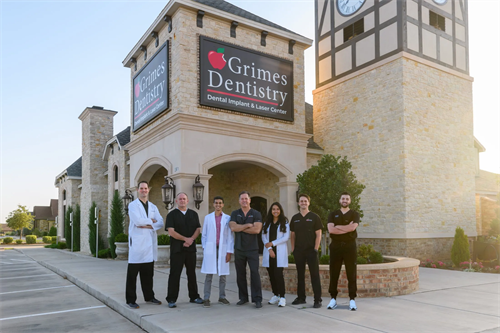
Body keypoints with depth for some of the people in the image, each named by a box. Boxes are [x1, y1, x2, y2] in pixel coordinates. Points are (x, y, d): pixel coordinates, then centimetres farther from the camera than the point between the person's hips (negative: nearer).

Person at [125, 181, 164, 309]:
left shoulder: (153, 207, 16)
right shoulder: (133, 205, 0)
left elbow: (160, 222, 3)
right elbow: (137, 220, -16)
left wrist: (148, 225, -12)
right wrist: (151, 221, -3)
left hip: (150, 242, 5)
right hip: (137, 242, -5)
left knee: (148, 273, 12)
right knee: (132, 273, -1)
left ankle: (149, 297, 23)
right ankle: (131, 300, 7)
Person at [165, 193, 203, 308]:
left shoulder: (193, 214, 12)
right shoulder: (172, 215, 1)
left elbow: (198, 229, 6)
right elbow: (171, 231, -9)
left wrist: (191, 239, -11)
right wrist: (186, 239, -13)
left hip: (191, 248, 4)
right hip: (177, 249, -3)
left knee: (192, 273, 10)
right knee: (175, 274, -2)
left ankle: (194, 297, 21)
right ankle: (171, 299, 6)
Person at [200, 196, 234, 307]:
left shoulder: (227, 218, 4)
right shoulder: (208, 218, 7)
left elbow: (230, 236, 3)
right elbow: (204, 234, 11)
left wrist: (229, 251, -2)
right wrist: (204, 248, 4)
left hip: (223, 249, 0)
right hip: (210, 249, 0)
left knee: (222, 275, 6)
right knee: (209, 275, -1)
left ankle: (222, 297, 18)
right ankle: (206, 298, 4)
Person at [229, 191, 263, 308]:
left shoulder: (256, 214, 2)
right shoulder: (235, 214, 8)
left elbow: (257, 229, -13)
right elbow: (233, 227, -9)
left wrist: (240, 228, -9)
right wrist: (248, 225, -10)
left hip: (252, 249, -2)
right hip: (239, 249, 2)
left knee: (255, 272, -7)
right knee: (240, 274, 8)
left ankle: (257, 299, 0)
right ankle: (243, 297, 20)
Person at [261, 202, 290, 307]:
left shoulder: (284, 222, 4)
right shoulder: (267, 223, 14)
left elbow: (286, 237, -4)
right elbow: (263, 236, 7)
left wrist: (272, 243, -7)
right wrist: (269, 249, -5)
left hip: (280, 251, -4)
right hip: (269, 251, 4)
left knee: (278, 274, -12)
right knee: (271, 274, 4)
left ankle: (282, 297, -6)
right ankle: (275, 295, 16)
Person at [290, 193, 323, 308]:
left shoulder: (314, 217, -2)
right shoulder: (295, 218, 9)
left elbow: (318, 234, -4)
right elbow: (292, 234, 13)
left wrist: (315, 249, -11)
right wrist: (293, 248, 5)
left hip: (311, 250, -4)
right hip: (299, 251, 4)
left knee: (315, 275, -2)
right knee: (300, 275, 12)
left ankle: (317, 300, 3)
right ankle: (301, 297, 23)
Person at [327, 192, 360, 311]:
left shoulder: (354, 214, 6)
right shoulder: (333, 214, 10)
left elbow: (352, 227, -15)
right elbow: (330, 229, -8)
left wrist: (337, 227, -7)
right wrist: (347, 228, -11)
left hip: (350, 246, -1)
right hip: (336, 246, 1)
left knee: (351, 274, 1)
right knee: (334, 274, 4)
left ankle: (352, 300, 9)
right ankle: (333, 299, 13)